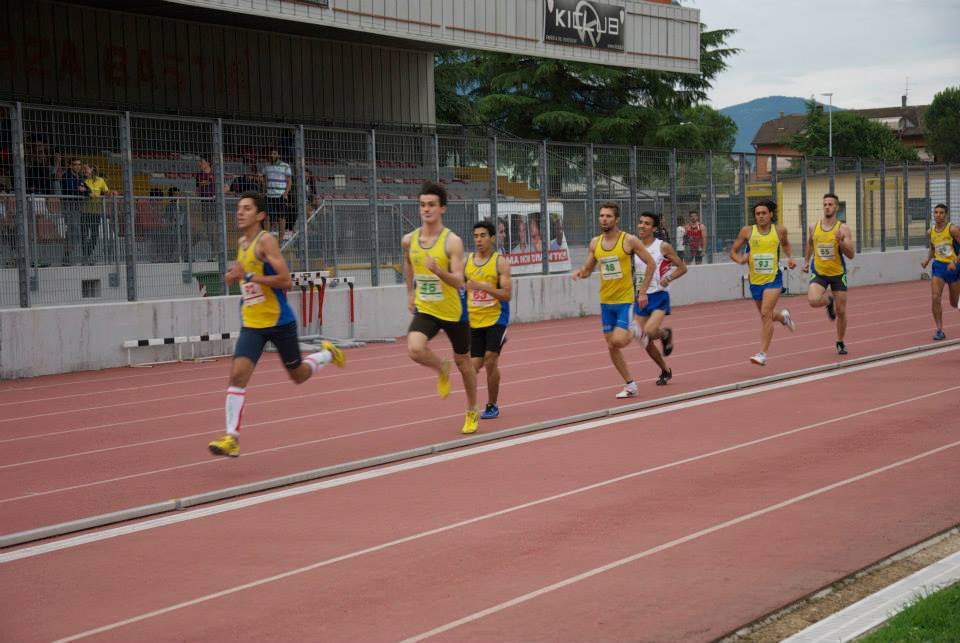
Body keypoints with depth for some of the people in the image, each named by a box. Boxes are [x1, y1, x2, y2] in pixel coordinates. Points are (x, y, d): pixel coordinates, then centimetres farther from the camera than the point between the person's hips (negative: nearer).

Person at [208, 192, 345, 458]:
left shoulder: (266, 241, -15)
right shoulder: (242, 243, 9)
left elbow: (285, 280, -23)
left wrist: (248, 276, -26)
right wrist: (237, 276, 9)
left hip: (279, 321, -5)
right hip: (252, 324, 5)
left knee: (298, 375, 12)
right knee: (237, 374, -14)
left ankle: (327, 354, 44)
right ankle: (232, 437, -14)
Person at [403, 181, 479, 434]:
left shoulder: (452, 242, -16)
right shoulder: (409, 240, -2)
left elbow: (458, 281, -22)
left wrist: (438, 270, -39)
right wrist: (411, 293, 23)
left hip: (453, 311, -2)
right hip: (425, 310, 2)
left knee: (462, 361, 13)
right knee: (415, 349, -26)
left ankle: (472, 412, 35)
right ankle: (442, 370, 9)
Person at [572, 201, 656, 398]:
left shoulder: (629, 241, -9)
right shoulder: (595, 243, 5)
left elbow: (650, 264, -3)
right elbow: (587, 269, 14)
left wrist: (643, 291, -7)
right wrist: (579, 272, -10)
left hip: (625, 300, -5)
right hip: (606, 301, 5)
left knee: (618, 341, -19)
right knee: (612, 347, 6)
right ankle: (630, 386, 19)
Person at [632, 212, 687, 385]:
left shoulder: (663, 247, -7)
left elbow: (682, 268, -1)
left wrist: (668, 278, -18)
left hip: (659, 296, -5)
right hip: (641, 297, 5)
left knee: (649, 331, -27)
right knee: (644, 340, 4)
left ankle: (666, 334, 11)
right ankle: (665, 371, 25)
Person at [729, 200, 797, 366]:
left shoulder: (779, 230, -1)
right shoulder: (747, 231, -3)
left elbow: (785, 244, 22)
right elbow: (733, 252, 4)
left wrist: (790, 257, 4)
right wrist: (740, 259, -17)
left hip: (773, 279, -3)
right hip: (755, 280, 3)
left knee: (766, 314, -18)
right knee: (766, 315, 19)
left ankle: (763, 353, -17)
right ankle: (783, 316, 55)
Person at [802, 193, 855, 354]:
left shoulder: (843, 229, -10)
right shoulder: (814, 227, -1)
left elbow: (851, 255, -14)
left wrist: (841, 242, -30)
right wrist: (806, 261, 17)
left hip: (838, 274, -1)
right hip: (818, 273, 1)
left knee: (841, 311, 5)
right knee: (813, 300, -26)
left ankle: (840, 343, 27)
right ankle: (829, 301, 11)